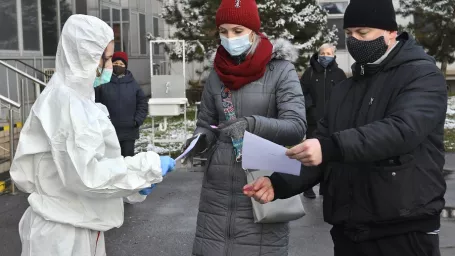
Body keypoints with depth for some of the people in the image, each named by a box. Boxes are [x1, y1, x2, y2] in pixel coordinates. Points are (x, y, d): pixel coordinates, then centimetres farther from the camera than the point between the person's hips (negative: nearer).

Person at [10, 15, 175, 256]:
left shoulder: (74, 97, 8)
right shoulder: (67, 103, -21)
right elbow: (86, 173, -28)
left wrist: (136, 177, 7)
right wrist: (148, 167, -21)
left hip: (78, 224, 9)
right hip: (64, 230, -9)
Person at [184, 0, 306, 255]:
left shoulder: (280, 70, -5)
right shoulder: (217, 74, 8)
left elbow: (297, 127, -14)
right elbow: (206, 125, 13)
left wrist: (252, 124, -30)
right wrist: (199, 140, -9)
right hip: (218, 190, 4)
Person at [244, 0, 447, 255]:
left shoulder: (423, 75, -4)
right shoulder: (344, 89, 15)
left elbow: (402, 129, -23)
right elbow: (319, 155, 12)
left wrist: (331, 147, -34)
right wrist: (279, 183, -5)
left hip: (405, 230, -6)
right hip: (347, 230, 6)